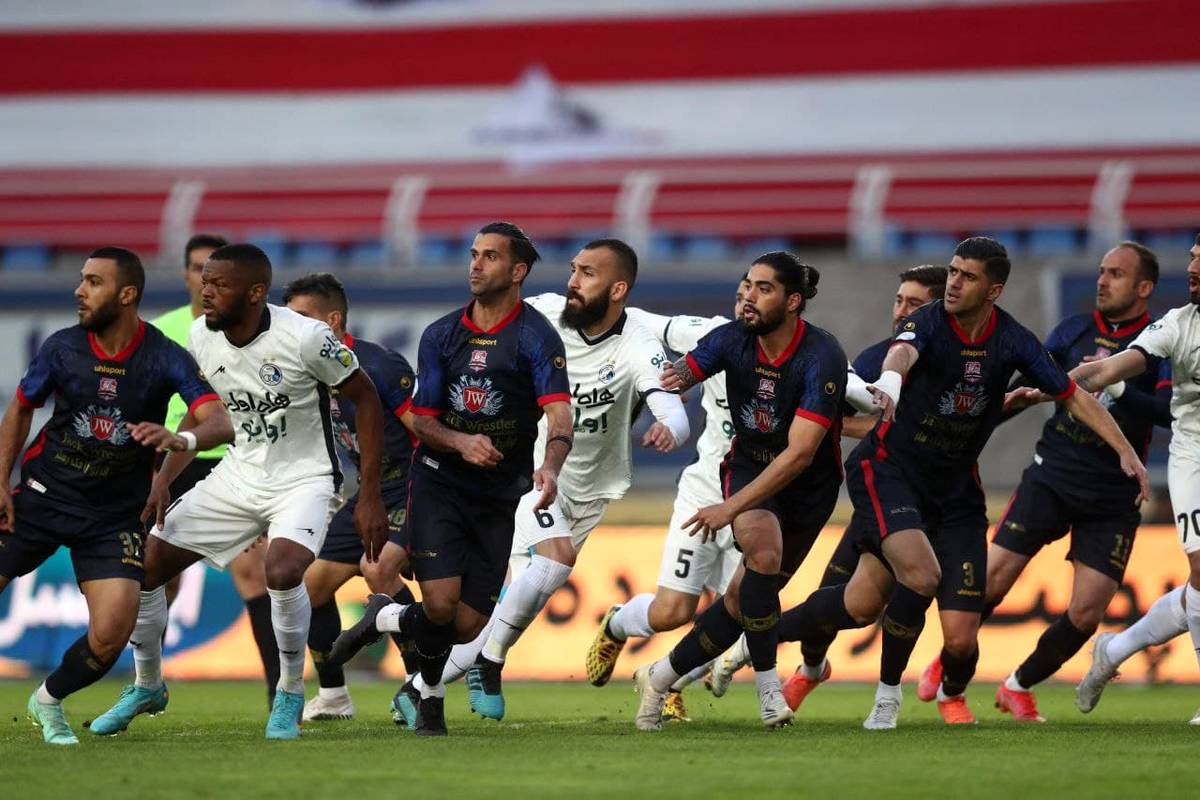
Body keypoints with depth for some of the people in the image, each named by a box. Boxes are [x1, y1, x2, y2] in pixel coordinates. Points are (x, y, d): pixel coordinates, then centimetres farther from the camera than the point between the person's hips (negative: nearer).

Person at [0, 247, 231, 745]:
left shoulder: (165, 359, -12)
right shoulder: (63, 348, -5)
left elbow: (221, 423, -23)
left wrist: (181, 438, -45)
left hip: (114, 514, -1)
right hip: (43, 494, 1)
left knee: (110, 637, -14)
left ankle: (49, 701, 15)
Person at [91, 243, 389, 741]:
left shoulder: (305, 337, -22)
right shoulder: (201, 338, -5)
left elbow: (366, 400, -12)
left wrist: (370, 498, -13)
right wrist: (163, 480, 2)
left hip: (303, 479, -6)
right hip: (240, 473, 6)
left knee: (283, 571, -33)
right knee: (144, 565, 1)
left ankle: (290, 698, -8)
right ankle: (147, 687, 25)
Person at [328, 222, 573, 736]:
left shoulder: (536, 336, -8)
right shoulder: (440, 335, 3)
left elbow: (559, 415, -21)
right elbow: (423, 421, 5)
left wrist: (550, 468, -41)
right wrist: (462, 443, -18)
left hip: (498, 497, 0)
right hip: (439, 482, 0)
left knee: (467, 626, -2)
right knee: (442, 603, -19)